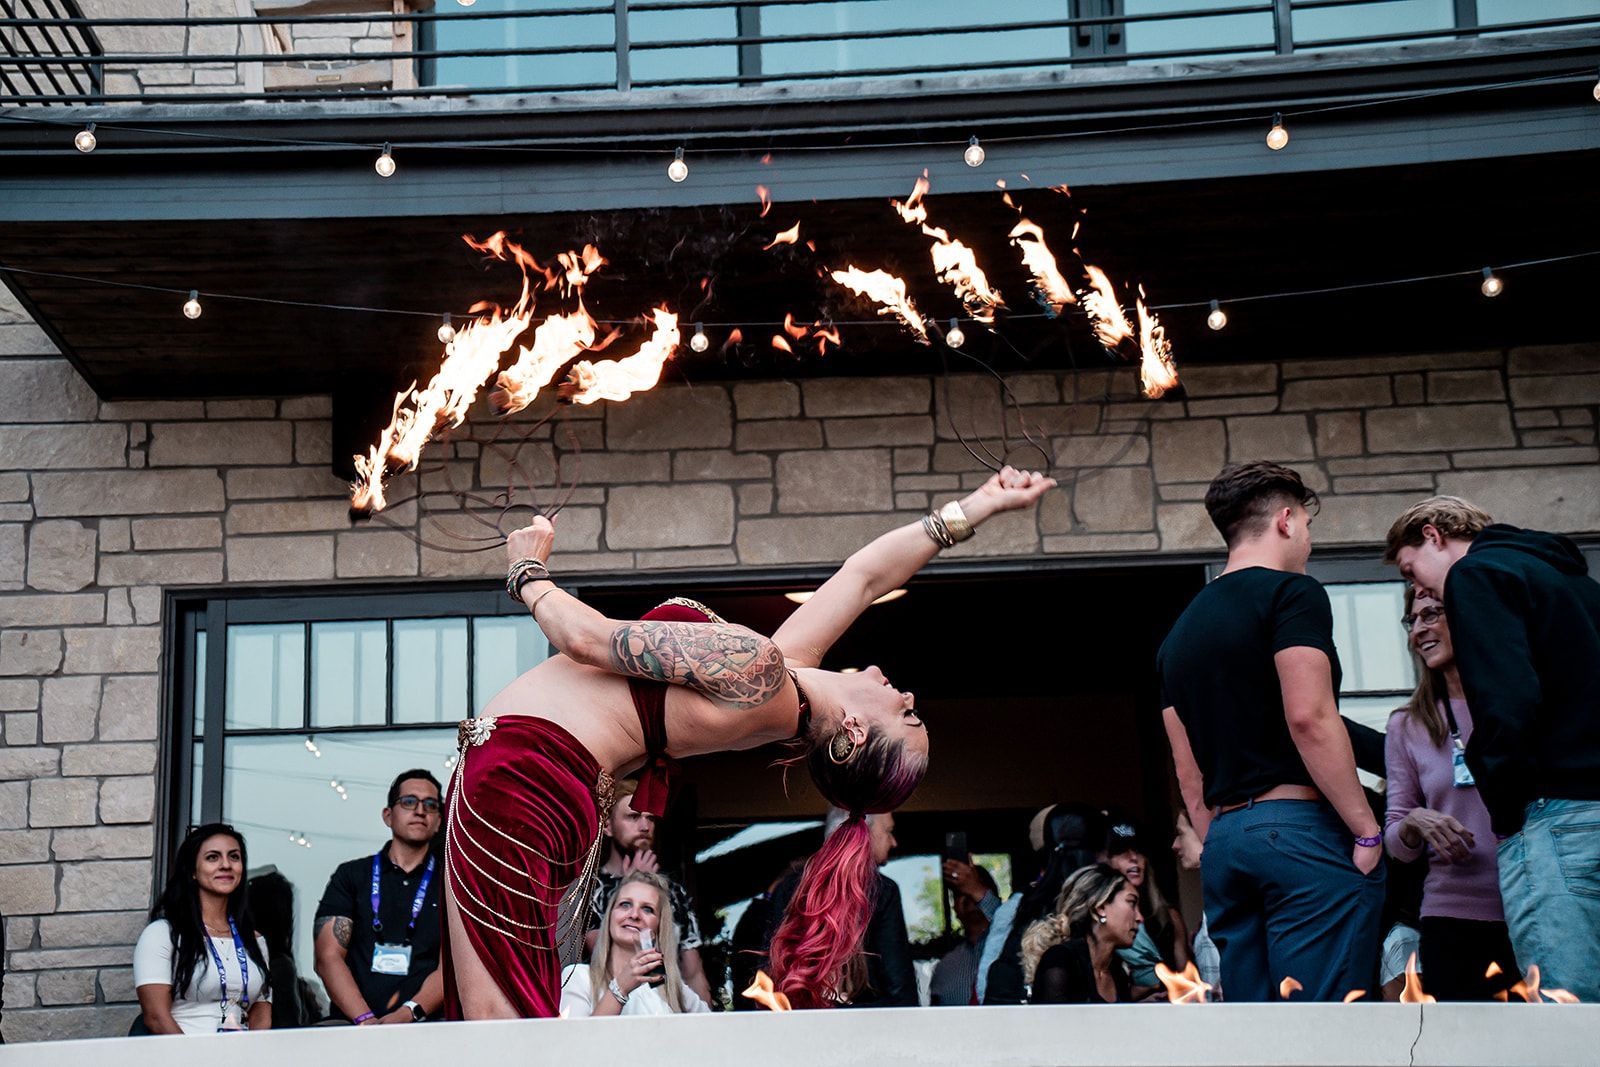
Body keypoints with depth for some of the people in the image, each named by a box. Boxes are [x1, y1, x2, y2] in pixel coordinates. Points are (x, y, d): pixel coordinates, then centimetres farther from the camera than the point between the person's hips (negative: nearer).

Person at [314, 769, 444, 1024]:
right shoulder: (351, 875, 17)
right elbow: (328, 957, 5)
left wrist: (409, 1013, -17)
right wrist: (365, 1020, -12)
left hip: (424, 1025, 0)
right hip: (352, 1026, 0)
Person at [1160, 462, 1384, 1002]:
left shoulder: (1182, 629, 20)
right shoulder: (1291, 593, -3)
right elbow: (1309, 718, -16)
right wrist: (1367, 830, -12)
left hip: (1224, 841, 8)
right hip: (1300, 829, -8)